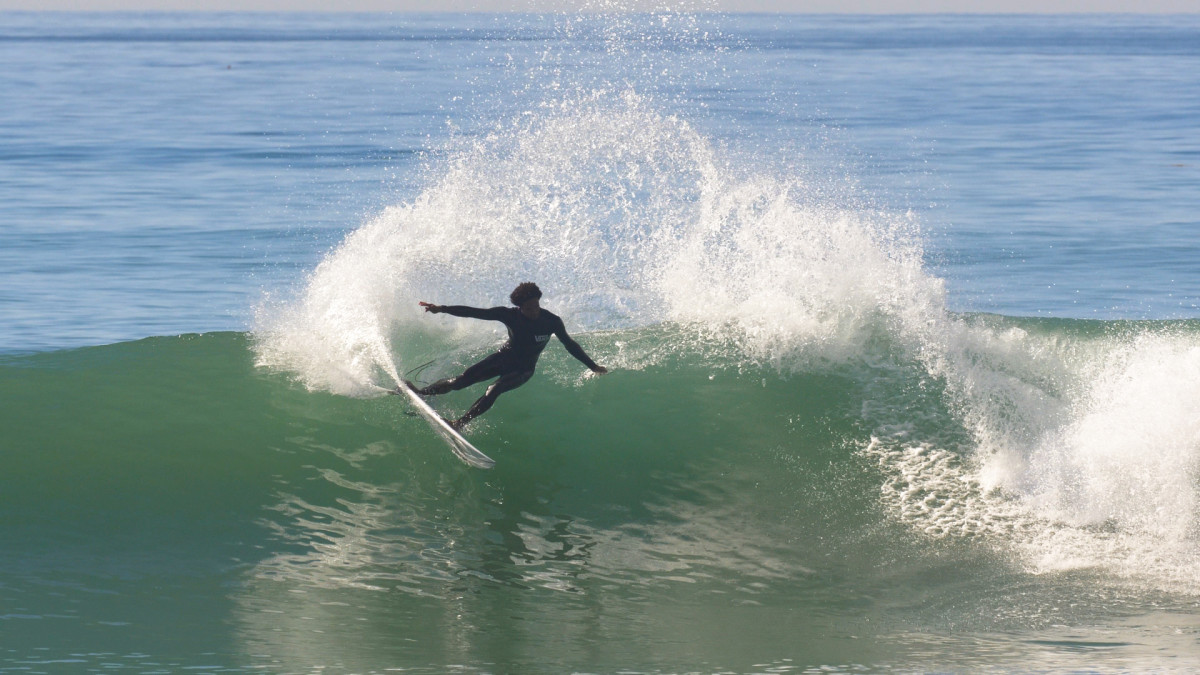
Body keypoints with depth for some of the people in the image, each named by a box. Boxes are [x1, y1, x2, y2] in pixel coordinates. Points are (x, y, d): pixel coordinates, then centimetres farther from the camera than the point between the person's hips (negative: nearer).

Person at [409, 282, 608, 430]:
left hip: (523, 370, -2)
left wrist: (593, 366, -3)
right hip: (505, 357, 2)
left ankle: (460, 422, -30)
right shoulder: (509, 315, -18)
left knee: (493, 390, -28)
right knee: (466, 378, -13)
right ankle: (422, 392, -2)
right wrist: (442, 309, -24)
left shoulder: (552, 321, -19)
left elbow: (570, 345, -6)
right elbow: (475, 312, -19)